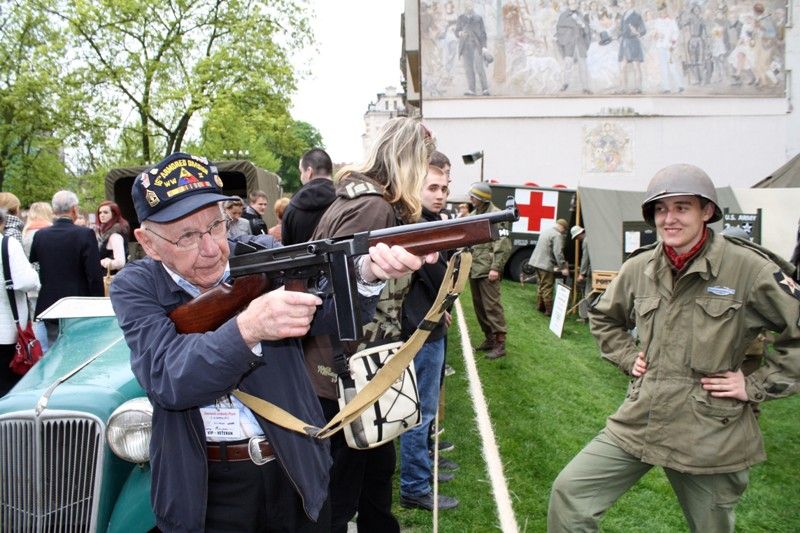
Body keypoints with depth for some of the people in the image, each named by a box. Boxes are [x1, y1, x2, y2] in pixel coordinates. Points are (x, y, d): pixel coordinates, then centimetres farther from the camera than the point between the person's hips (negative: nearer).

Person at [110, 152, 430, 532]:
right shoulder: (136, 288, -9)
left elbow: (326, 308, -21)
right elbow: (166, 378, -25)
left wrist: (367, 270, -42)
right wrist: (247, 327, -41)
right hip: (207, 487, -1)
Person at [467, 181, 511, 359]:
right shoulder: (474, 215, 16)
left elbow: (503, 246, -15)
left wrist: (496, 268, -19)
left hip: (488, 270, -9)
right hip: (474, 269, 9)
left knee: (492, 306, -8)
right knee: (479, 306, 14)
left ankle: (500, 343, -2)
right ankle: (489, 338, 25)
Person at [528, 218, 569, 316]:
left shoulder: (546, 231, 15)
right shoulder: (557, 235, -14)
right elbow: (558, 253, -21)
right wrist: (563, 267, -17)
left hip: (537, 261, 9)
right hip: (546, 265, -9)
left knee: (542, 286, 19)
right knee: (547, 288, -4)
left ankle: (540, 307, 26)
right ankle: (549, 311, -1)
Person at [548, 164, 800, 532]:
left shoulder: (748, 267, -12)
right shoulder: (638, 268, 2)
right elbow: (603, 317, 20)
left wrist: (756, 385, -10)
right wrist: (628, 357, 8)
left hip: (712, 436, -3)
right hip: (638, 423, 4)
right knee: (569, 492, -5)